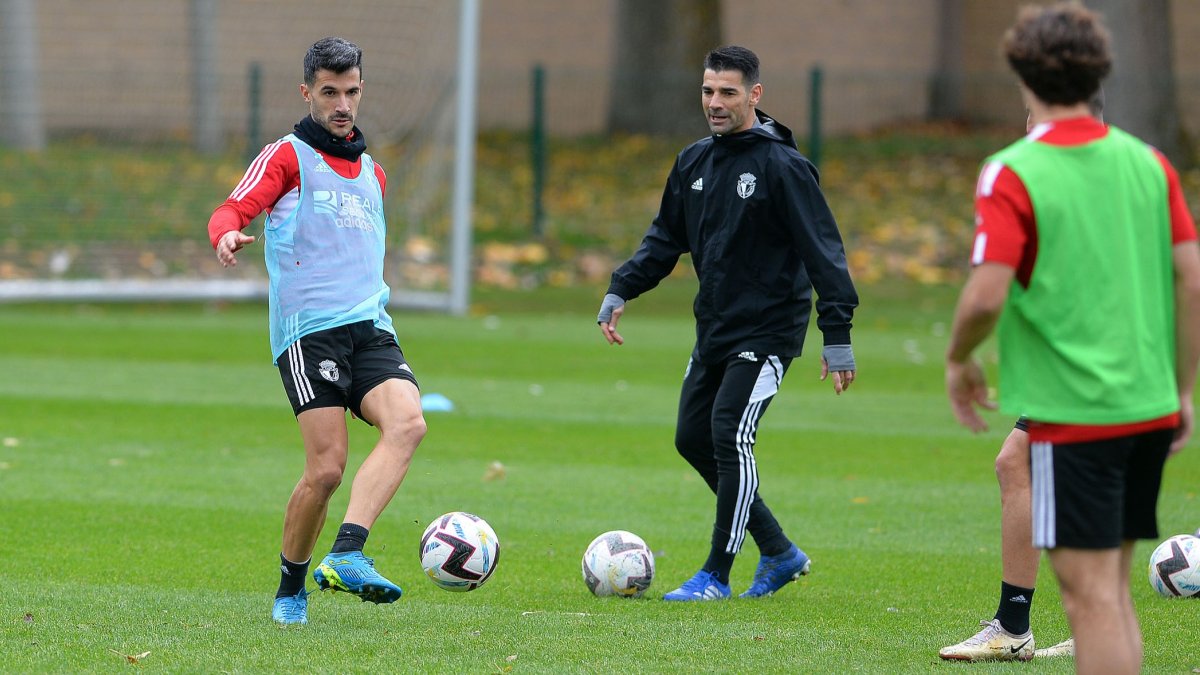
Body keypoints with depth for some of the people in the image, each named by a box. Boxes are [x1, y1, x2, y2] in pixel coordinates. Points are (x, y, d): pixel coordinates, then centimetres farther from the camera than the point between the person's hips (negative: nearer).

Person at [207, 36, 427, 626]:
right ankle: (290, 588, 7)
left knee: (407, 422, -24)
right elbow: (232, 211, -11)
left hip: (370, 329, 5)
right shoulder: (287, 157, 5)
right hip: (307, 329, -5)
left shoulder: (372, 174, 25)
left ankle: (346, 555, -34)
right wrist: (228, 235, -32)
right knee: (327, 466, -14)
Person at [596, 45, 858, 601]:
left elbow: (822, 249, -16)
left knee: (729, 438, -14)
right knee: (693, 438, 8)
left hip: (767, 330, -8)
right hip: (714, 327, 8)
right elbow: (666, 237, 18)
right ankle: (780, 554, 19)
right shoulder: (694, 163, 7)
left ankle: (716, 576, -4)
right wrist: (621, 290, 5)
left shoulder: (782, 166, -14)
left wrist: (837, 334, -20)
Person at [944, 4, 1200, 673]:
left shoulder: (1012, 175, -10)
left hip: (1071, 412, -6)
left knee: (1091, 592, -5)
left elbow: (986, 297, -17)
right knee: (1114, 586, 16)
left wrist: (959, 360, 3)